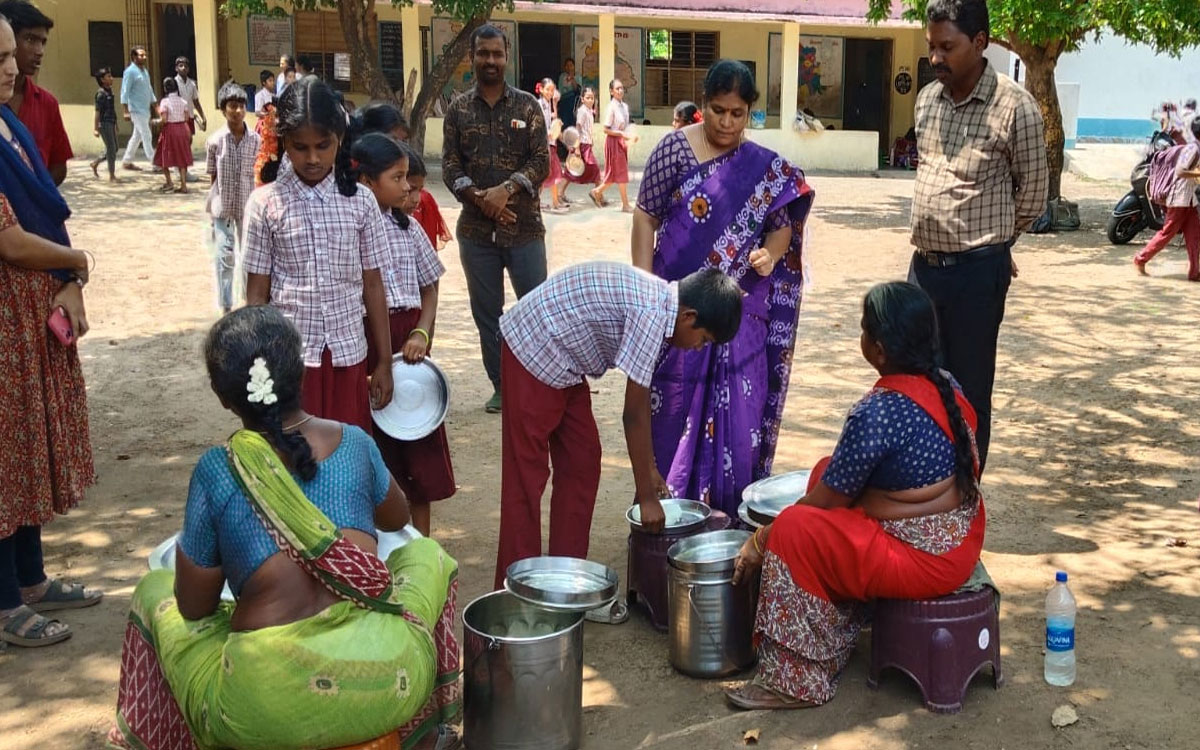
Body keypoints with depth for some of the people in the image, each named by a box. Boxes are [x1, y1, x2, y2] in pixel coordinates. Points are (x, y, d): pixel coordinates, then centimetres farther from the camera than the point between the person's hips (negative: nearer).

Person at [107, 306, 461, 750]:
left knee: (154, 591, 23)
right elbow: (396, 518, 23)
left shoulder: (216, 470, -6)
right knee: (427, 555, 31)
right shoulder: (354, 442, 2)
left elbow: (194, 606, 2)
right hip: (386, 684, 2)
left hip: (271, 712, -1)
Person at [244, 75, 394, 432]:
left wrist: (384, 362, 7)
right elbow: (257, 293, 0)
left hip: (348, 356, 2)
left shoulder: (360, 202, 0)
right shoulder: (266, 203, -4)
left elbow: (373, 286, 5)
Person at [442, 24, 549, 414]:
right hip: (475, 229, 2)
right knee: (486, 312, 8)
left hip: (524, 226, -2)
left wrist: (506, 189, -19)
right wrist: (479, 198, -16)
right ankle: (501, 387, 20)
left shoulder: (527, 106, 2)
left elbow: (541, 162, -5)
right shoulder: (458, 109, 6)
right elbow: (450, 165, 1)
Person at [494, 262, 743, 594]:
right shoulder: (652, 314, -26)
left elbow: (642, 399, 12)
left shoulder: (660, 301, 2)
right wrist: (646, 498, -13)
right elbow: (634, 414, -21)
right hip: (533, 352, -10)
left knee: (582, 462, 11)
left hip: (563, 361, 10)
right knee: (526, 475, -5)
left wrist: (650, 468, 18)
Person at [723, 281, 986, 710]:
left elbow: (828, 499, -14)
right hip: (962, 535, 10)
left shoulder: (877, 413, -24)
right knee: (827, 472, 16)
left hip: (927, 560, -10)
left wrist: (761, 542, -1)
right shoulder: (945, 385, 2)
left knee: (792, 534, -10)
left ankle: (798, 681, 2)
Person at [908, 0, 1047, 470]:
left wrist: (990, 241, 10)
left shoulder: (1015, 107, -12)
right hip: (924, 264, 6)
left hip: (976, 272, -6)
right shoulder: (927, 99, 6)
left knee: (969, 390, 5)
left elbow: (1033, 192, -2)